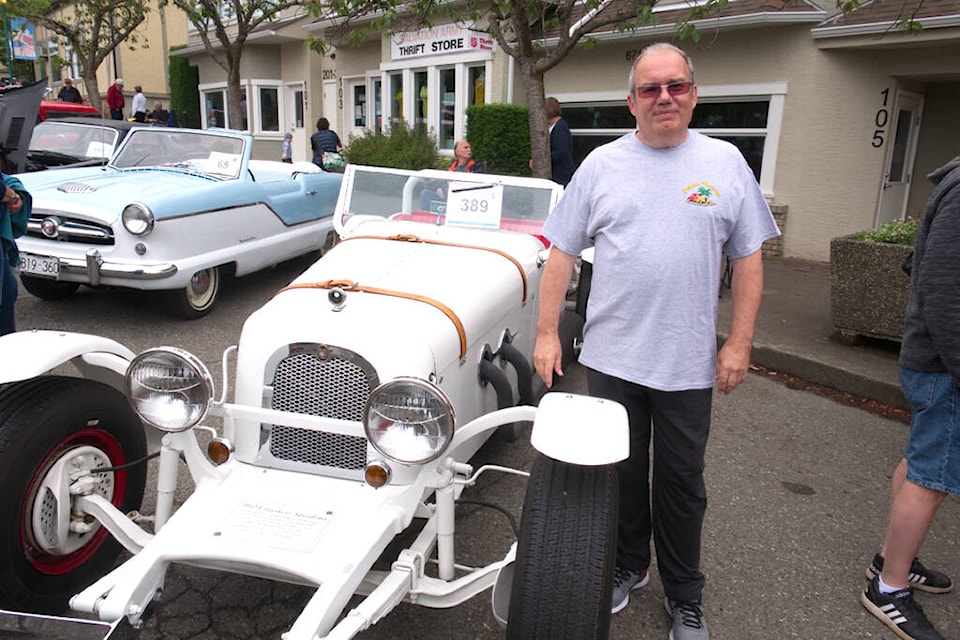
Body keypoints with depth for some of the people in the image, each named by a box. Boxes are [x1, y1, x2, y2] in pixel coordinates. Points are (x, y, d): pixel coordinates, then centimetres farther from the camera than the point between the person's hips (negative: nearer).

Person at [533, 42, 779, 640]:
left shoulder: (725, 161, 3)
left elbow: (749, 256, 4)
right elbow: (563, 253, 2)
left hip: (689, 363, 0)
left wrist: (740, 342, -2)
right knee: (620, 472, 15)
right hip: (611, 356, 1)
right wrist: (547, 332, -2)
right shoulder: (602, 164, 2)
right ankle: (627, 567, 39)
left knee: (682, 482, 12)